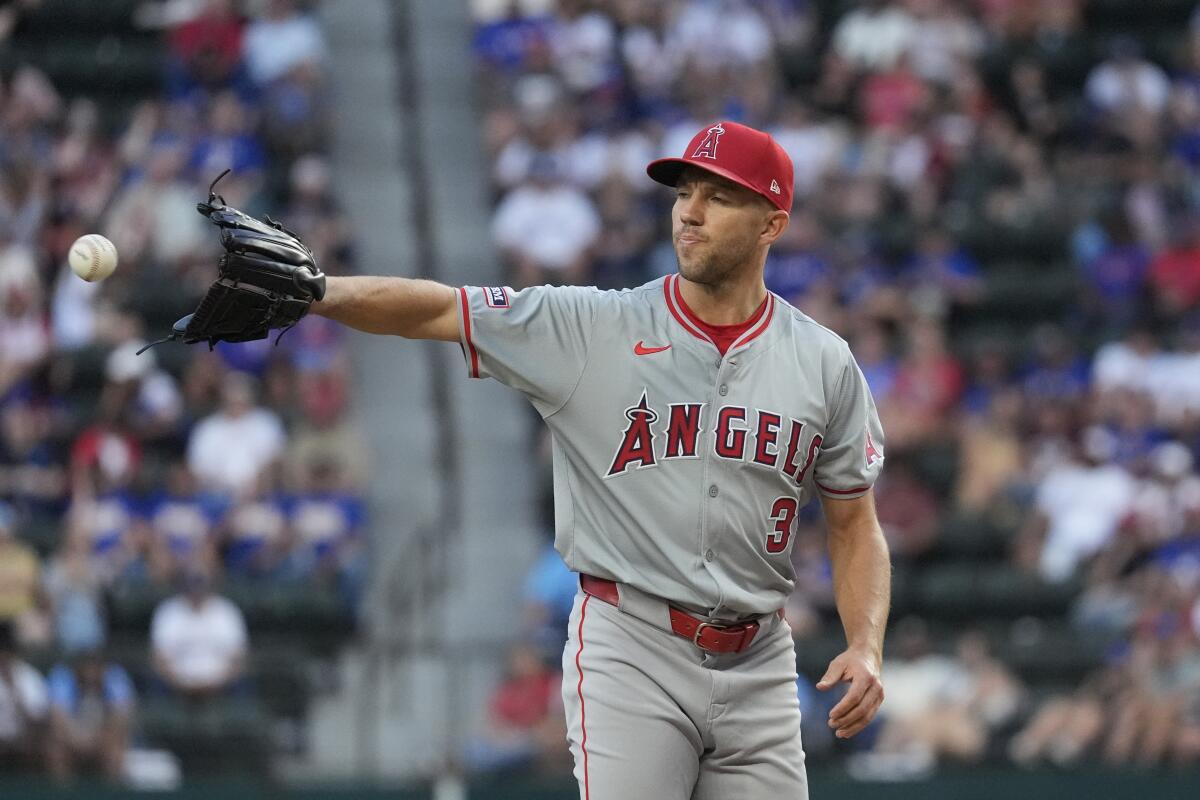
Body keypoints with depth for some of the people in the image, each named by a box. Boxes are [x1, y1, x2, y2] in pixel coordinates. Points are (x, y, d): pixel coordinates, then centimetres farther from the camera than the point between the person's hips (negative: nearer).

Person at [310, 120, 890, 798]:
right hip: (630, 651, -3)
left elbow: (855, 521, 12)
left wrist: (867, 649, -3)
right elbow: (433, 309, -10)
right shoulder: (591, 328, -1)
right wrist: (319, 291, -27)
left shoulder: (825, 362, 6)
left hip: (757, 666, 3)